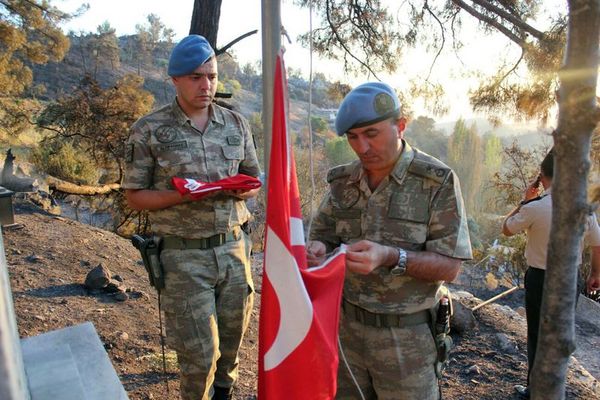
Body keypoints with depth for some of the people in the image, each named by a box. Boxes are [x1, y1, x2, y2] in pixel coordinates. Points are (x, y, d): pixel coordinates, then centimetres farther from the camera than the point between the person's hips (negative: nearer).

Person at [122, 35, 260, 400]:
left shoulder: (235, 124, 6)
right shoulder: (149, 130, -4)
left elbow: (254, 179, 13)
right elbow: (135, 196, -2)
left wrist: (244, 190, -11)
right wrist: (181, 195, -19)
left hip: (234, 247, 4)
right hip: (184, 255, -3)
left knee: (232, 339, 17)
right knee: (200, 353, 2)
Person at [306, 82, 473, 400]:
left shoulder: (438, 181, -13)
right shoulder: (343, 180, 0)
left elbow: (449, 267, -14)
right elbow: (322, 236, 6)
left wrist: (391, 257, -30)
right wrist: (318, 250, -17)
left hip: (407, 336, -3)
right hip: (347, 326, 4)